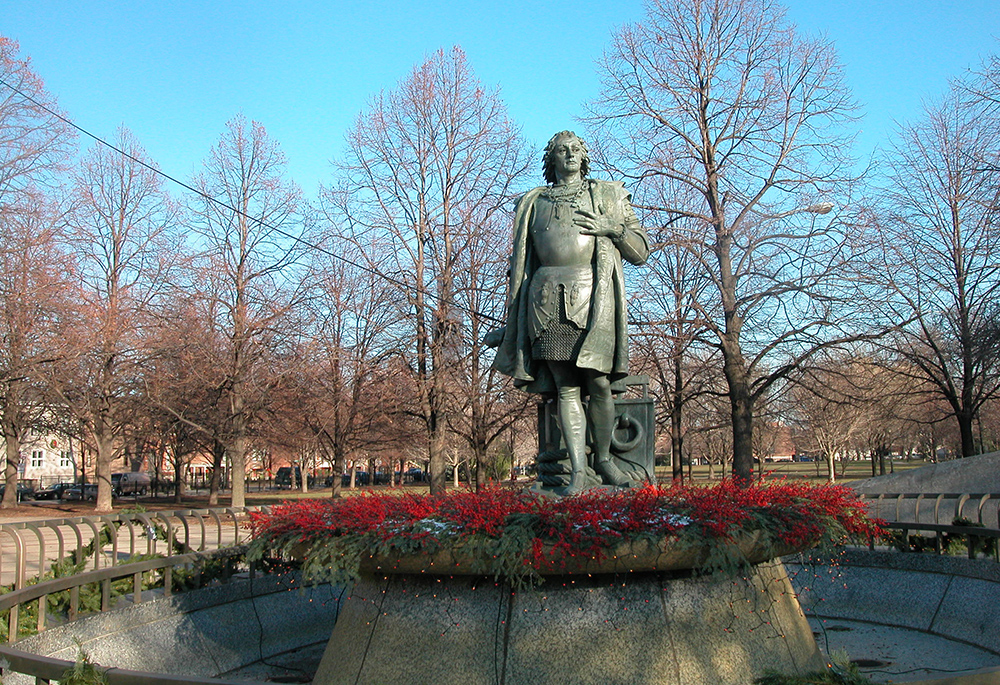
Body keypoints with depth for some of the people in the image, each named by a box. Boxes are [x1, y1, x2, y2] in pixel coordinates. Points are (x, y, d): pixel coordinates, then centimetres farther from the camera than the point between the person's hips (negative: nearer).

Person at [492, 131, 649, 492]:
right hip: (548, 297, 1)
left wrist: (612, 228, -2)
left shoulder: (608, 195, 19)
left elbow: (641, 252, 16)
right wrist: (512, 319, 20)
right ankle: (578, 472, -9)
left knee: (598, 382, -10)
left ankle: (602, 457, 10)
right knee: (566, 387, -6)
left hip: (593, 295, -1)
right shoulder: (532, 203, 23)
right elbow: (520, 263, 25)